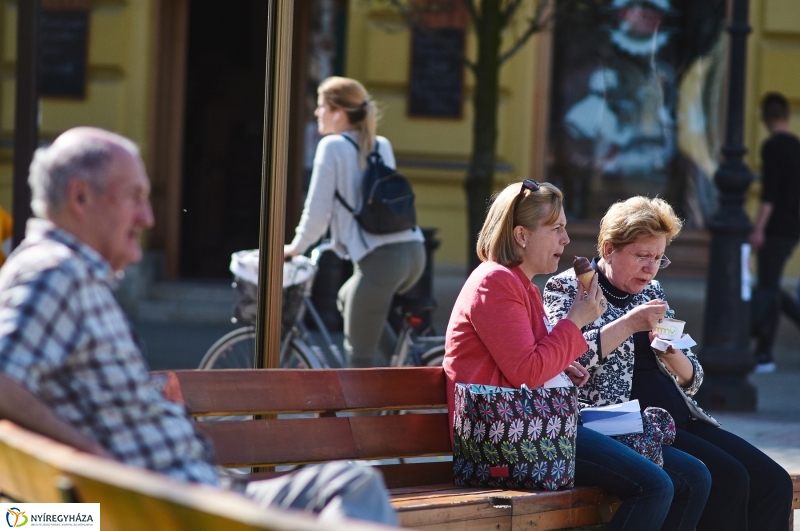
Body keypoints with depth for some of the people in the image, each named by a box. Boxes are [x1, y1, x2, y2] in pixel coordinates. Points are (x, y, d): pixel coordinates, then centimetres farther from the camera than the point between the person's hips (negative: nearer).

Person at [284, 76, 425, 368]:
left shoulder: (332, 146, -1)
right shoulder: (382, 146, 19)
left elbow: (317, 210, -2)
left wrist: (296, 246, 13)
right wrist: (343, 239, 41)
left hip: (380, 257, -8)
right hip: (413, 249, 8)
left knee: (358, 353, 3)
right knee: (349, 299, 32)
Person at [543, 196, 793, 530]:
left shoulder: (651, 290, 21)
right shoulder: (567, 287, 2)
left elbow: (691, 381, 20)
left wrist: (671, 352, -2)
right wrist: (628, 324, -17)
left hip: (679, 420, 7)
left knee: (774, 483, -12)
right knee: (729, 479, -27)